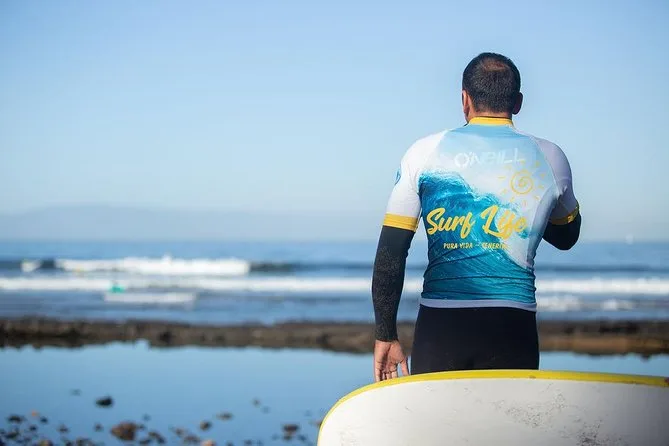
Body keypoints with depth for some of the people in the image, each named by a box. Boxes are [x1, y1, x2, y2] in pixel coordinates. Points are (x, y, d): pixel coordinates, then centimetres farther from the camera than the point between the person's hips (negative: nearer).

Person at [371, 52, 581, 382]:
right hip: (513, 326, 0)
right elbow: (567, 237, 26)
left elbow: (390, 255, 3)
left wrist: (386, 335, 9)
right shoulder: (549, 158, 8)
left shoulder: (424, 153, 5)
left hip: (439, 326, 0)